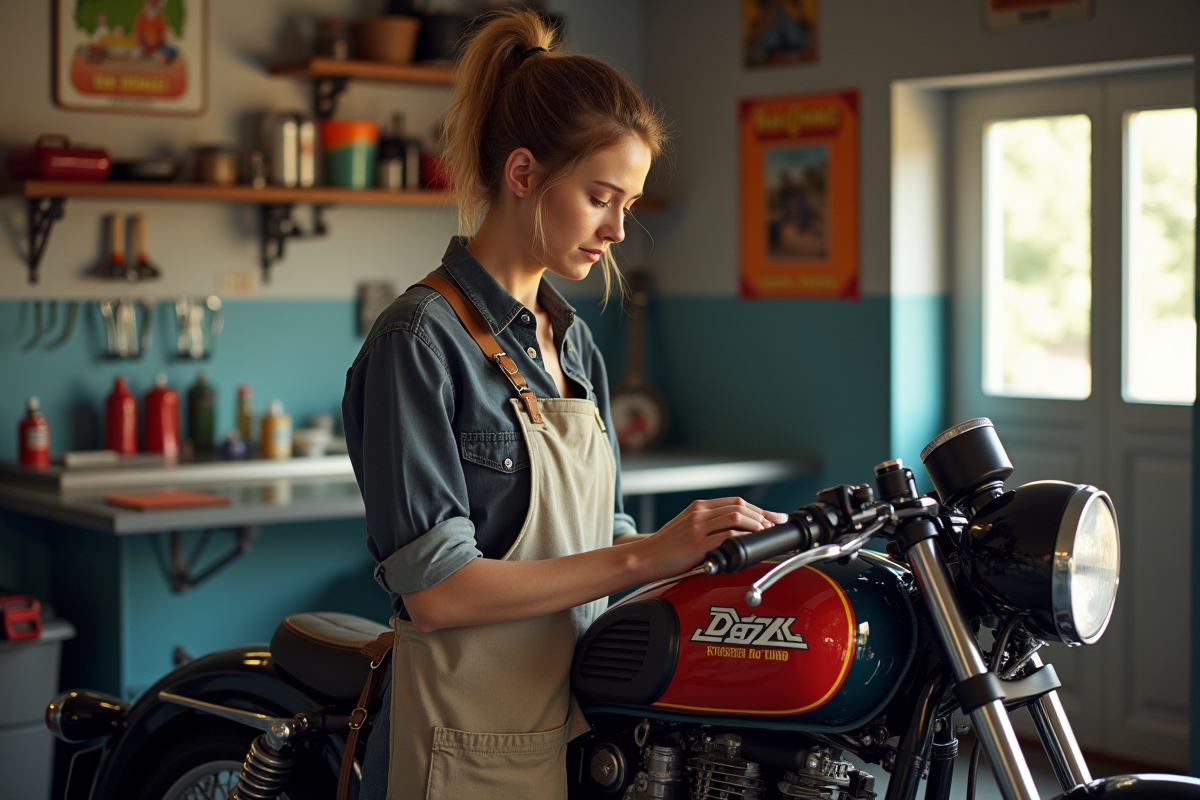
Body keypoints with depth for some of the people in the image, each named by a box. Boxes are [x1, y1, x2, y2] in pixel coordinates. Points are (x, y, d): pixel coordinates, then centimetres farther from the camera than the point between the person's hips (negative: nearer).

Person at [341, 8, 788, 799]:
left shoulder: (572, 340, 11)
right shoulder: (420, 340, -15)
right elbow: (434, 591, -21)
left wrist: (705, 547, -6)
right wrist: (645, 557, -22)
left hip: (582, 733, 8)